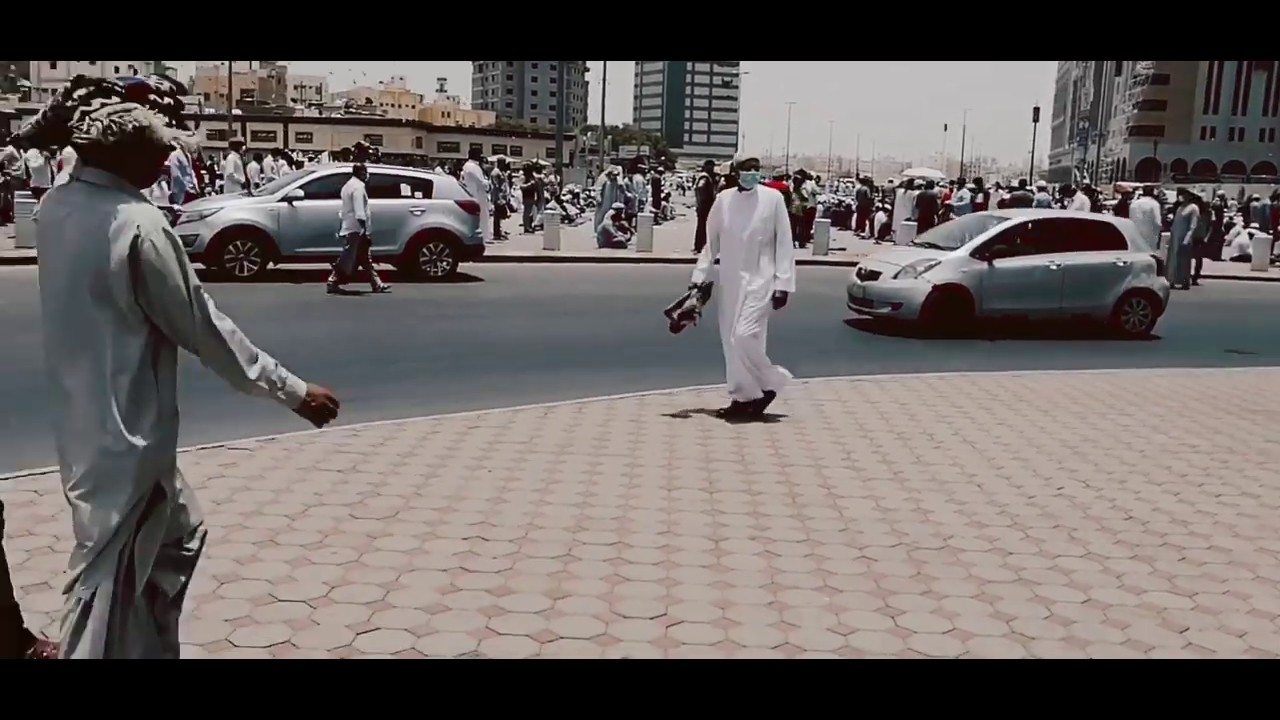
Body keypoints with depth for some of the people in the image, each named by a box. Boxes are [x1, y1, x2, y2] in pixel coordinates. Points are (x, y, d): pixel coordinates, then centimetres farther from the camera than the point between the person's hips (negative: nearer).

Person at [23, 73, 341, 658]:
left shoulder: (57, 206, 2)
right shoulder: (137, 223, -22)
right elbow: (202, 326, -18)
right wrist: (293, 391, -11)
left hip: (86, 422, 9)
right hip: (123, 432, -9)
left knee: (177, 534, 25)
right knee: (110, 583, 4)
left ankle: (153, 650, 38)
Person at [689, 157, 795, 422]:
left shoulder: (773, 198, -6)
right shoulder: (723, 199, 3)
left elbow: (784, 243, -4)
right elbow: (711, 242, 11)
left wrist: (783, 284, -9)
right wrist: (701, 275, 7)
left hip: (760, 279, -4)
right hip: (730, 280, 4)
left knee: (745, 335, -16)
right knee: (731, 340, 6)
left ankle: (770, 382, 9)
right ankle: (743, 397, 20)